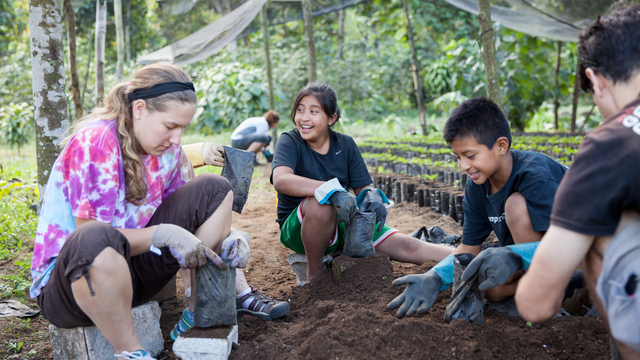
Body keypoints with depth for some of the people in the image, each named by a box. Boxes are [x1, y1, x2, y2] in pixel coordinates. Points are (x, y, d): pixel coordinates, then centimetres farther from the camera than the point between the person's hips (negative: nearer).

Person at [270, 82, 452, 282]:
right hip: (298, 227, -4)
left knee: (406, 246, -13)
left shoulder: (345, 144, 2)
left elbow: (362, 187, 5)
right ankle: (314, 274, -20)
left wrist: (372, 195, -21)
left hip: (342, 223, 4)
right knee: (321, 203, -37)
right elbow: (281, 180, -31)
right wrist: (333, 190, -41)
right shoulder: (289, 142, -10)